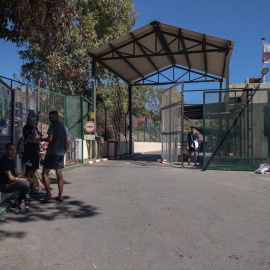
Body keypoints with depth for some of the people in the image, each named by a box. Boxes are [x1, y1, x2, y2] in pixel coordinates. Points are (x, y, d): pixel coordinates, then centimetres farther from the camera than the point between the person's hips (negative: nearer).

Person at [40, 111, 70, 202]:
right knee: (59, 175, 9)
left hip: (51, 153, -7)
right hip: (61, 154, 7)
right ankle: (60, 195, 9)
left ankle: (48, 194, -8)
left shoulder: (53, 125, -6)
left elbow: (50, 138, -17)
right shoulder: (64, 127, 14)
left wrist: (42, 139, 1)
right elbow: (68, 141, 14)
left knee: (45, 174, 0)